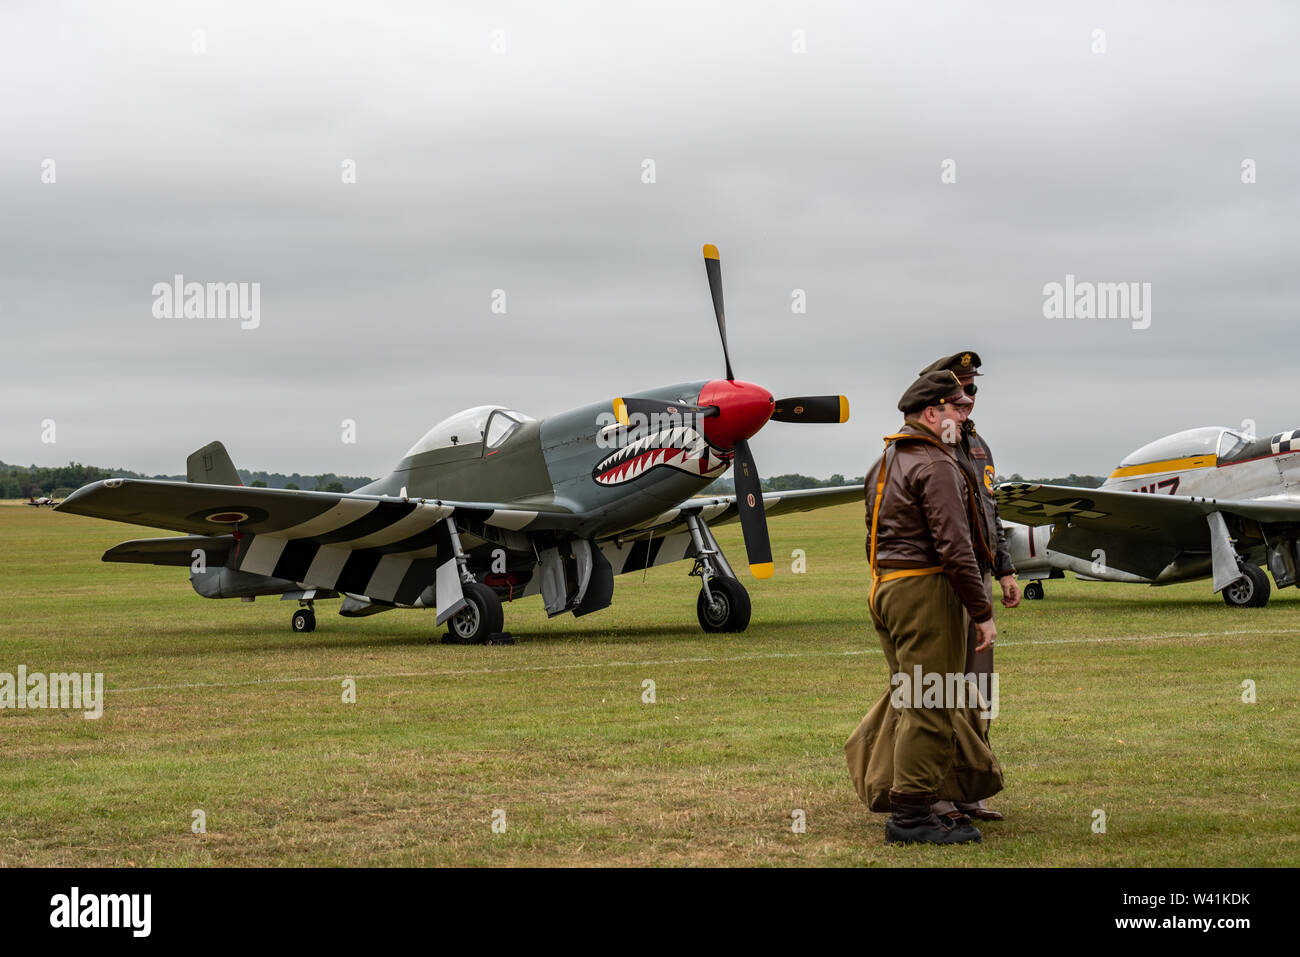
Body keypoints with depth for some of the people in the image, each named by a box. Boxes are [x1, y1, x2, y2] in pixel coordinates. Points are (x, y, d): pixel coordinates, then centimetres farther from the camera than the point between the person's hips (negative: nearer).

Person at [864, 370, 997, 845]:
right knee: (930, 708, -7)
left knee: (912, 705, 15)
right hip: (926, 591, -10)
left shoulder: (883, 463, 17)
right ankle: (911, 814, -7)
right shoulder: (936, 466, -14)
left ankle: (910, 810, 19)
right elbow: (954, 547, -20)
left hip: (884, 589, 10)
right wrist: (982, 613, -16)